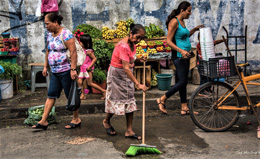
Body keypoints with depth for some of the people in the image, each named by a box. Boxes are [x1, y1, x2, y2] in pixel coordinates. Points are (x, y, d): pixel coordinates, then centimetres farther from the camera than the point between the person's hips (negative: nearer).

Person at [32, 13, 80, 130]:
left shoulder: (66, 34, -13)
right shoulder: (50, 35, 12)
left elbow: (73, 52, -18)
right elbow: (48, 51, 21)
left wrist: (73, 69, -23)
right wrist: (45, 66, 18)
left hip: (66, 71, -8)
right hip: (55, 72, 8)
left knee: (71, 96, 3)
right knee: (51, 95, 7)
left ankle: (76, 119, 17)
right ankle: (43, 121, 11)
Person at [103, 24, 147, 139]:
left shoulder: (132, 43, 3)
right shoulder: (123, 46, -26)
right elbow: (126, 68, -33)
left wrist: (140, 59, 1)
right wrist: (138, 84, -37)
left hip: (127, 75, 8)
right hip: (117, 74, -8)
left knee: (130, 102, 5)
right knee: (117, 100, 2)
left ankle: (129, 131, 10)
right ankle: (106, 121, 31)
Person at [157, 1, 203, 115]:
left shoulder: (182, 22, 15)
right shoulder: (174, 22, -13)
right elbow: (168, 41, -18)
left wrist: (194, 30, 19)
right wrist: (181, 50, -28)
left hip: (185, 56, 9)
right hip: (178, 56, -9)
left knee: (183, 82, 10)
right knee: (182, 82, -9)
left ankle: (184, 108, 16)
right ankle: (162, 99, 5)